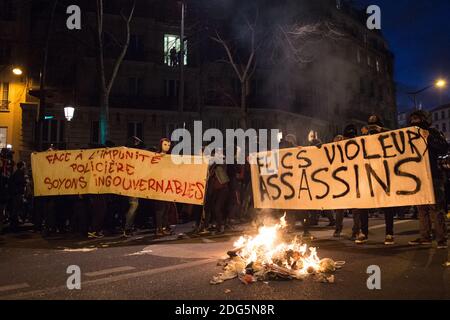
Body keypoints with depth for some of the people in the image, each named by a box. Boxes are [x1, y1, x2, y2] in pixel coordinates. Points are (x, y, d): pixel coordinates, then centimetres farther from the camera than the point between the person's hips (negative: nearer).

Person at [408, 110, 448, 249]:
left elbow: (444, 149, -9)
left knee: (436, 207, -9)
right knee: (422, 208, 7)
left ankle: (441, 239, -6)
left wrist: (429, 138, -19)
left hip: (433, 176, -6)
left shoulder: (433, 133, 3)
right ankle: (425, 236, 12)